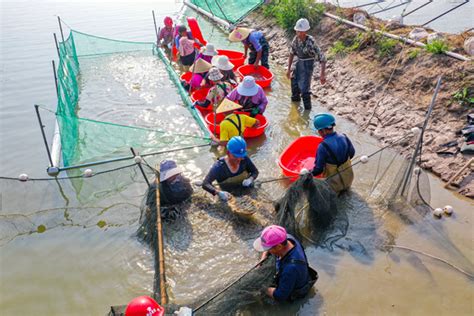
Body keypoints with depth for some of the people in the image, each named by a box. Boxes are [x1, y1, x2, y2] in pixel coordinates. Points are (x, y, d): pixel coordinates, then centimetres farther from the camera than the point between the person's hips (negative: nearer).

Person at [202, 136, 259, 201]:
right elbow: (205, 184, -31)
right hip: (228, 197, -2)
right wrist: (218, 192, -49)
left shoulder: (244, 159, -13)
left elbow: (255, 171, 2)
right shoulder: (219, 166, -24)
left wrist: (250, 179, -21)